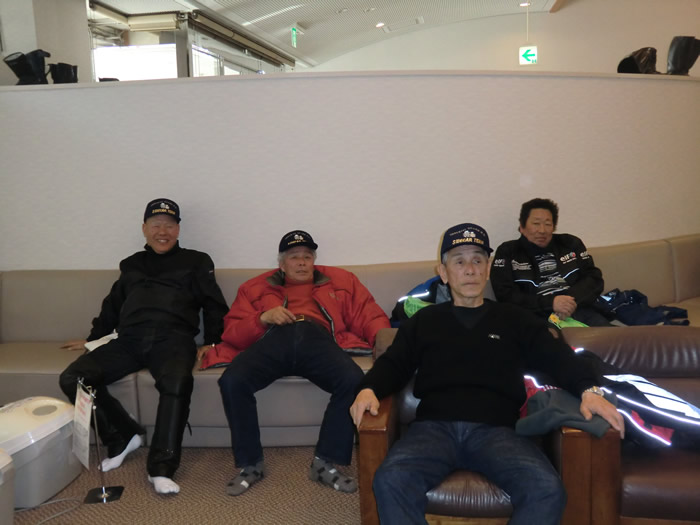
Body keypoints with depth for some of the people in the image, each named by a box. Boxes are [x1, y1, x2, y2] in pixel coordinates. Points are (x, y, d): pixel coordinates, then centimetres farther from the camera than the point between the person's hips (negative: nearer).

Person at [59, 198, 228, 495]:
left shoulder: (195, 262, 19)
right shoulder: (131, 265, 29)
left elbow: (214, 307, 13)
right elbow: (112, 307, 36)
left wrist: (211, 342, 0)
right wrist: (93, 339, 32)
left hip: (172, 339, -4)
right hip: (129, 340, 4)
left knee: (177, 382, -38)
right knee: (72, 378, -19)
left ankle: (161, 468, -29)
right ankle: (123, 437, -3)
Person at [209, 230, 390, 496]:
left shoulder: (339, 280, 30)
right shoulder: (256, 287, 30)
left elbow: (369, 315, 19)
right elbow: (231, 332, 19)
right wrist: (262, 318, -1)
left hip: (318, 338, 0)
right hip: (273, 338, 1)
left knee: (353, 381, -32)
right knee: (231, 381, -29)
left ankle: (325, 462, -14)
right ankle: (250, 464, -9)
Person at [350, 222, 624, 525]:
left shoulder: (514, 319, 22)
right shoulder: (425, 320, 24)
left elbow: (557, 358, 12)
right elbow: (394, 363, 16)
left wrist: (588, 389, -8)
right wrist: (369, 389, -5)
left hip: (495, 429, 0)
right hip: (434, 426, 0)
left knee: (547, 489, -30)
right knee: (390, 481, -31)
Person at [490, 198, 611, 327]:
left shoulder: (570, 243, 21)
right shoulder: (507, 252, 10)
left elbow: (594, 278, 15)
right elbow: (506, 296, -1)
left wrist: (573, 300, -7)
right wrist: (550, 302, -12)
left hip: (577, 310, 4)